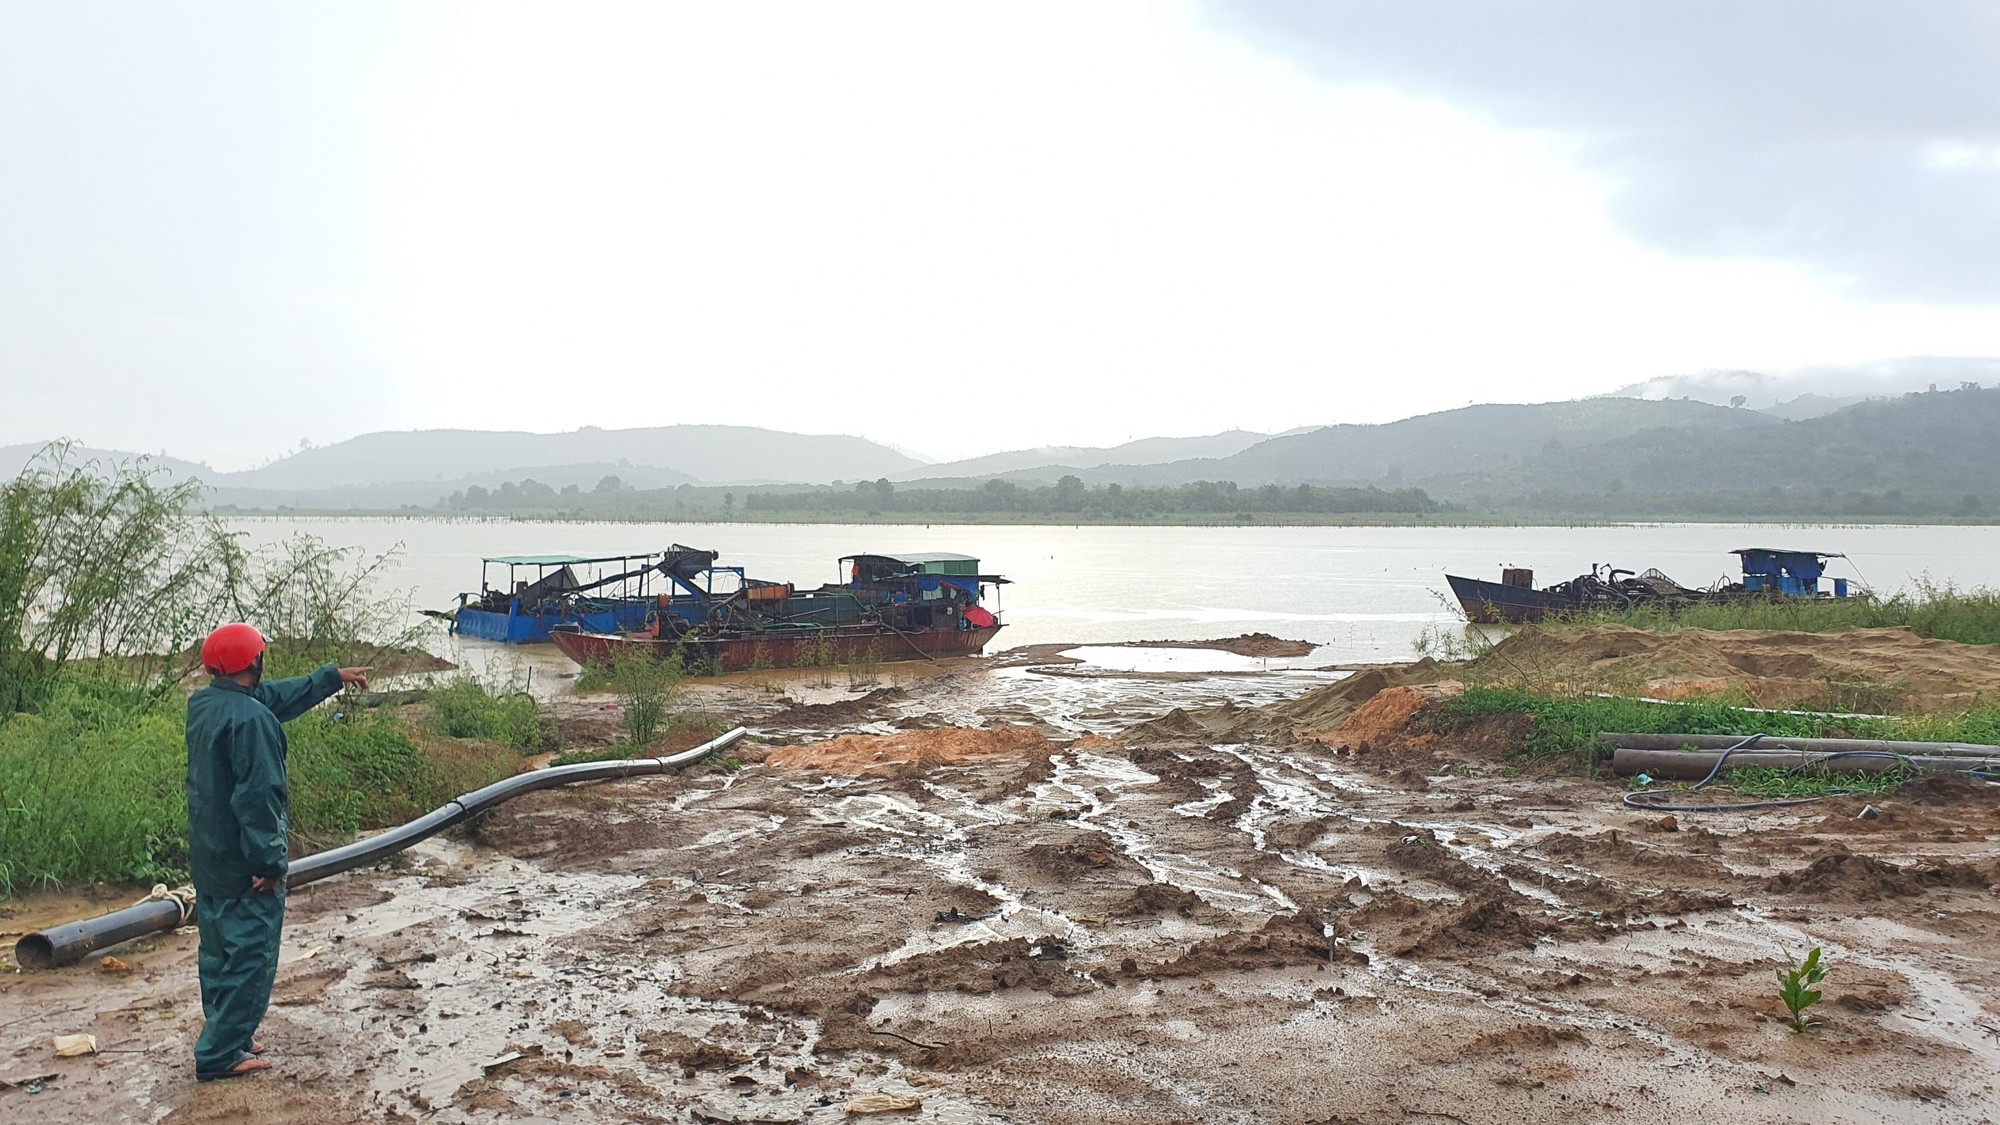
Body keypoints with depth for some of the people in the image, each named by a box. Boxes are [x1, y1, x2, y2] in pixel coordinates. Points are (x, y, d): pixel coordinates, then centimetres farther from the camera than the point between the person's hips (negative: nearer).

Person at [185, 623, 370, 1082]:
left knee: (219, 949, 18)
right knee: (251, 954, 0)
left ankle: (226, 1036, 30)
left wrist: (333, 677, 27)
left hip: (207, 854, 10)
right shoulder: (250, 719, -24)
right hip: (244, 864, -9)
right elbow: (258, 796, -25)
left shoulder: (202, 704, 5)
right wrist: (270, 862, -21)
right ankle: (220, 1054, 4)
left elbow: (281, 697, 19)